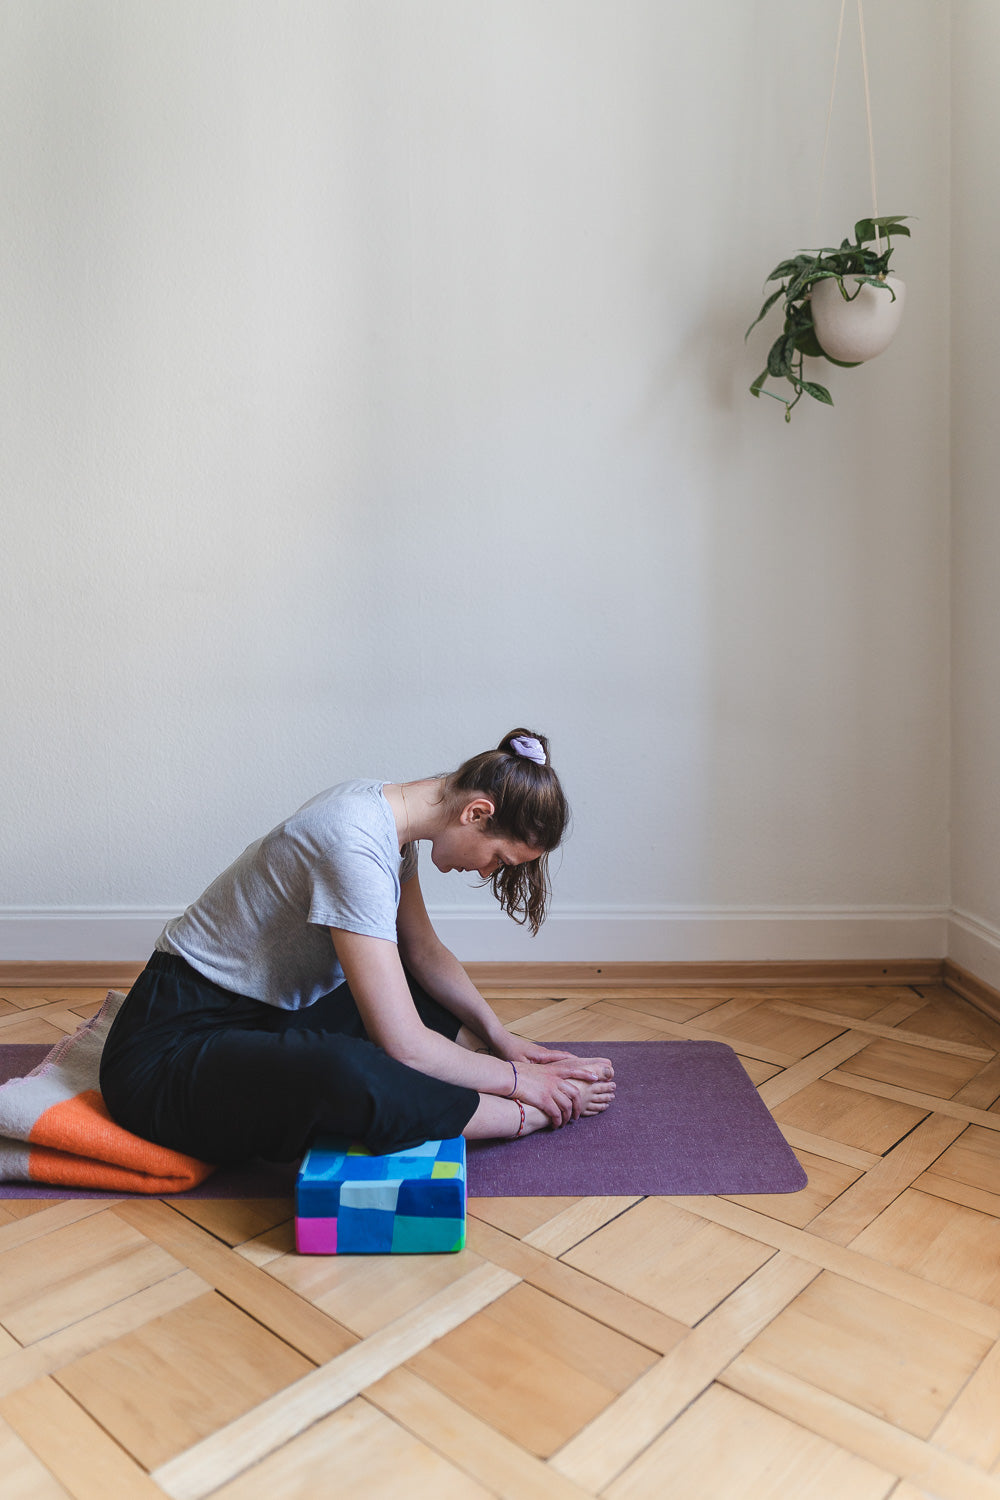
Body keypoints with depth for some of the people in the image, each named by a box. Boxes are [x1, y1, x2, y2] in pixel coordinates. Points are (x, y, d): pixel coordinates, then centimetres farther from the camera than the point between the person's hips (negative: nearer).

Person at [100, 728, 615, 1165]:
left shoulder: (393, 818, -2)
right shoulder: (355, 845, -30)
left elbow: (424, 951, 12)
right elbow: (403, 1046, -30)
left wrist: (499, 1036, 4)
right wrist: (516, 1078, -16)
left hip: (266, 1016, 10)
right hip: (171, 1044, -10)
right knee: (350, 1077, -38)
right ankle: (529, 1115, -18)